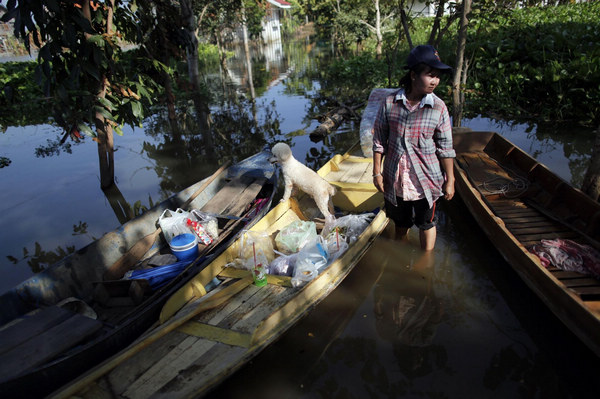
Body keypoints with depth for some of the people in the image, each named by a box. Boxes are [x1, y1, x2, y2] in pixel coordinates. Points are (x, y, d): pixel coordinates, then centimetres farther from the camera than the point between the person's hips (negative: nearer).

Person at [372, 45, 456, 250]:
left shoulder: (438, 108, -10)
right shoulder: (389, 103, -9)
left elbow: (445, 148, -5)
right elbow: (379, 140, -2)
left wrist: (450, 180, -2)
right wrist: (377, 172, -3)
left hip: (426, 179, -1)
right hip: (395, 178, 1)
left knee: (426, 224, 16)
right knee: (400, 222, 22)